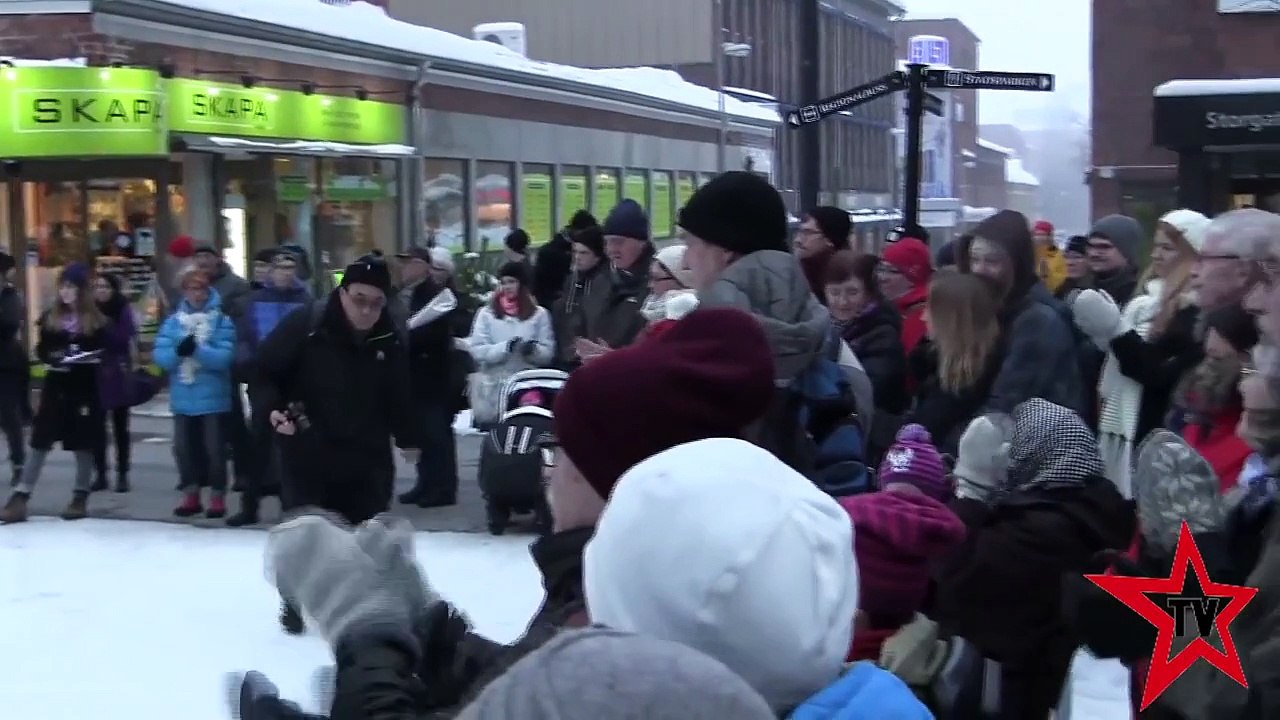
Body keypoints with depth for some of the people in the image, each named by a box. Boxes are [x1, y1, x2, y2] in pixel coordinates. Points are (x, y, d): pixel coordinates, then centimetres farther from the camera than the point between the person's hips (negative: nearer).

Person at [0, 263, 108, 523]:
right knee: (40, 442, 0)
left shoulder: (95, 320, -1)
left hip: (85, 389, -2)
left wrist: (81, 360, -19)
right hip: (55, 387, 2)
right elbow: (41, 350, 6)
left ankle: (80, 498, 16)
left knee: (83, 444, 5)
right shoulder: (50, 318, 7)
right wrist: (54, 359, -14)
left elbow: (104, 353, -3)